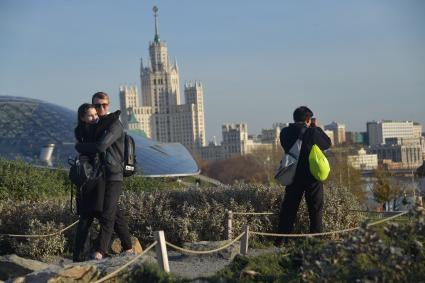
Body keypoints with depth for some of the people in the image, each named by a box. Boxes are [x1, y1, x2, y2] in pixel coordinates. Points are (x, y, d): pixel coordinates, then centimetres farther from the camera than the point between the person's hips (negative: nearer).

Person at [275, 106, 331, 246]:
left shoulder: (285, 133, -4)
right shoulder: (312, 133, -14)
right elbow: (327, 144, 0)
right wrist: (316, 128, 8)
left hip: (293, 176, 3)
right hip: (312, 176, -3)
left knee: (288, 208, 10)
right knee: (315, 209, 8)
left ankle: (281, 240, 9)